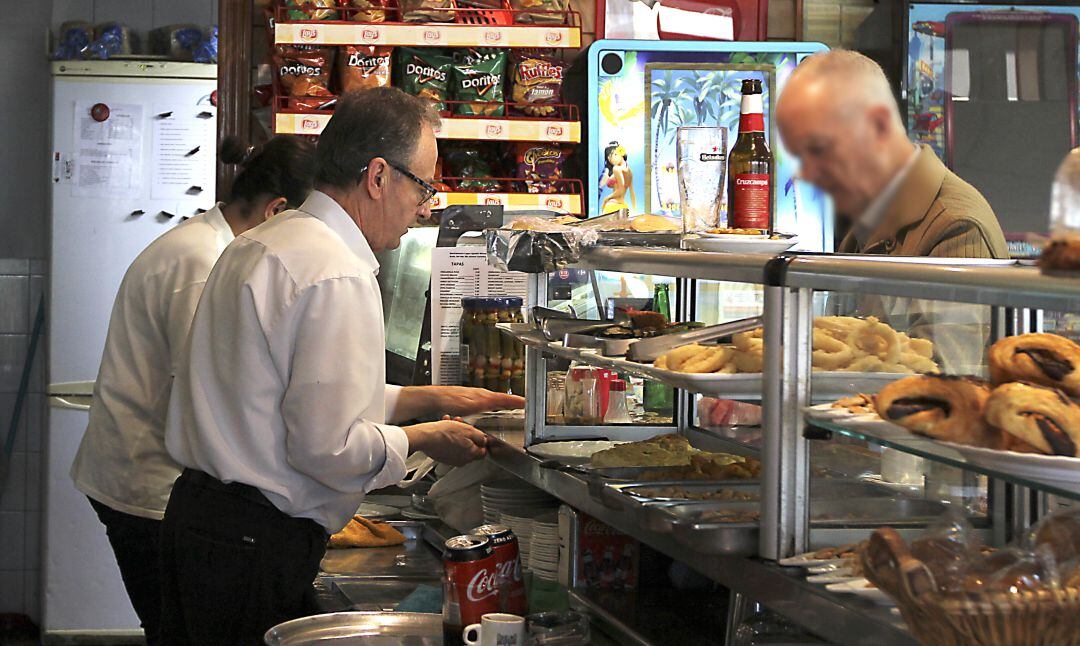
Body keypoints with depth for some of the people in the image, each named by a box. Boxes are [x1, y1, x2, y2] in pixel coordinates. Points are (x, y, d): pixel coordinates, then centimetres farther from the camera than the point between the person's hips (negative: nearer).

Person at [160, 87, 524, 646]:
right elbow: (326, 448, -21)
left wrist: (430, 400, 20)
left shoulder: (262, 244, 14)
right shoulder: (338, 278, -18)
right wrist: (424, 440, -4)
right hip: (255, 547, -10)